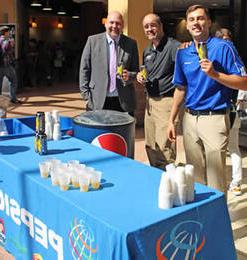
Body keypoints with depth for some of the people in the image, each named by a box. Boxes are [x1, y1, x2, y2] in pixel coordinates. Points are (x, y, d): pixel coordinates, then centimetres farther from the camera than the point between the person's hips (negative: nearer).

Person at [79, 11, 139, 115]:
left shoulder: (131, 44, 6)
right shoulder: (93, 41, 4)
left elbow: (136, 70, 11)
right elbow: (84, 69, 5)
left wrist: (129, 76, -11)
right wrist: (85, 94, -1)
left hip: (124, 103, 1)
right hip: (98, 102, -1)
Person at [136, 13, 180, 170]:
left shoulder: (173, 46, -10)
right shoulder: (147, 51, 15)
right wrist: (140, 76, 6)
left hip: (166, 102, -8)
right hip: (150, 101, 8)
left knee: (164, 147, -9)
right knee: (150, 146, 15)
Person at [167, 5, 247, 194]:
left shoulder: (223, 47, -6)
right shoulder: (183, 53, 10)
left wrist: (214, 74, -22)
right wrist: (171, 120, 12)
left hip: (215, 118, -5)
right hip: (190, 118, 5)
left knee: (215, 178, -2)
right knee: (195, 176, 14)